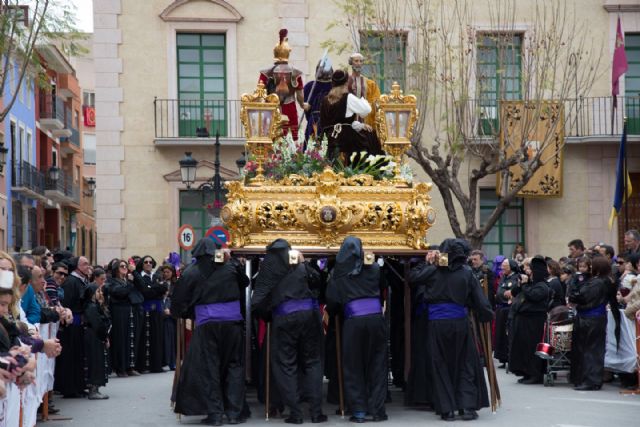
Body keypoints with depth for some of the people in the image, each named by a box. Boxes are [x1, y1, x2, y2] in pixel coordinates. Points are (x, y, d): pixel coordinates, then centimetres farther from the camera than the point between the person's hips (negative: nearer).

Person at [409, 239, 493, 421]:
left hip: (436, 325, 0)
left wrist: (427, 263, 13)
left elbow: (412, 278, 6)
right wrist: (488, 315, 15)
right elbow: (480, 301, -1)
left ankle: (447, 409, 5)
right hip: (459, 322, 0)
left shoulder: (433, 271, -3)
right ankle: (467, 406, 1)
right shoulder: (466, 273, -1)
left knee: (440, 366, 8)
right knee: (465, 365, 10)